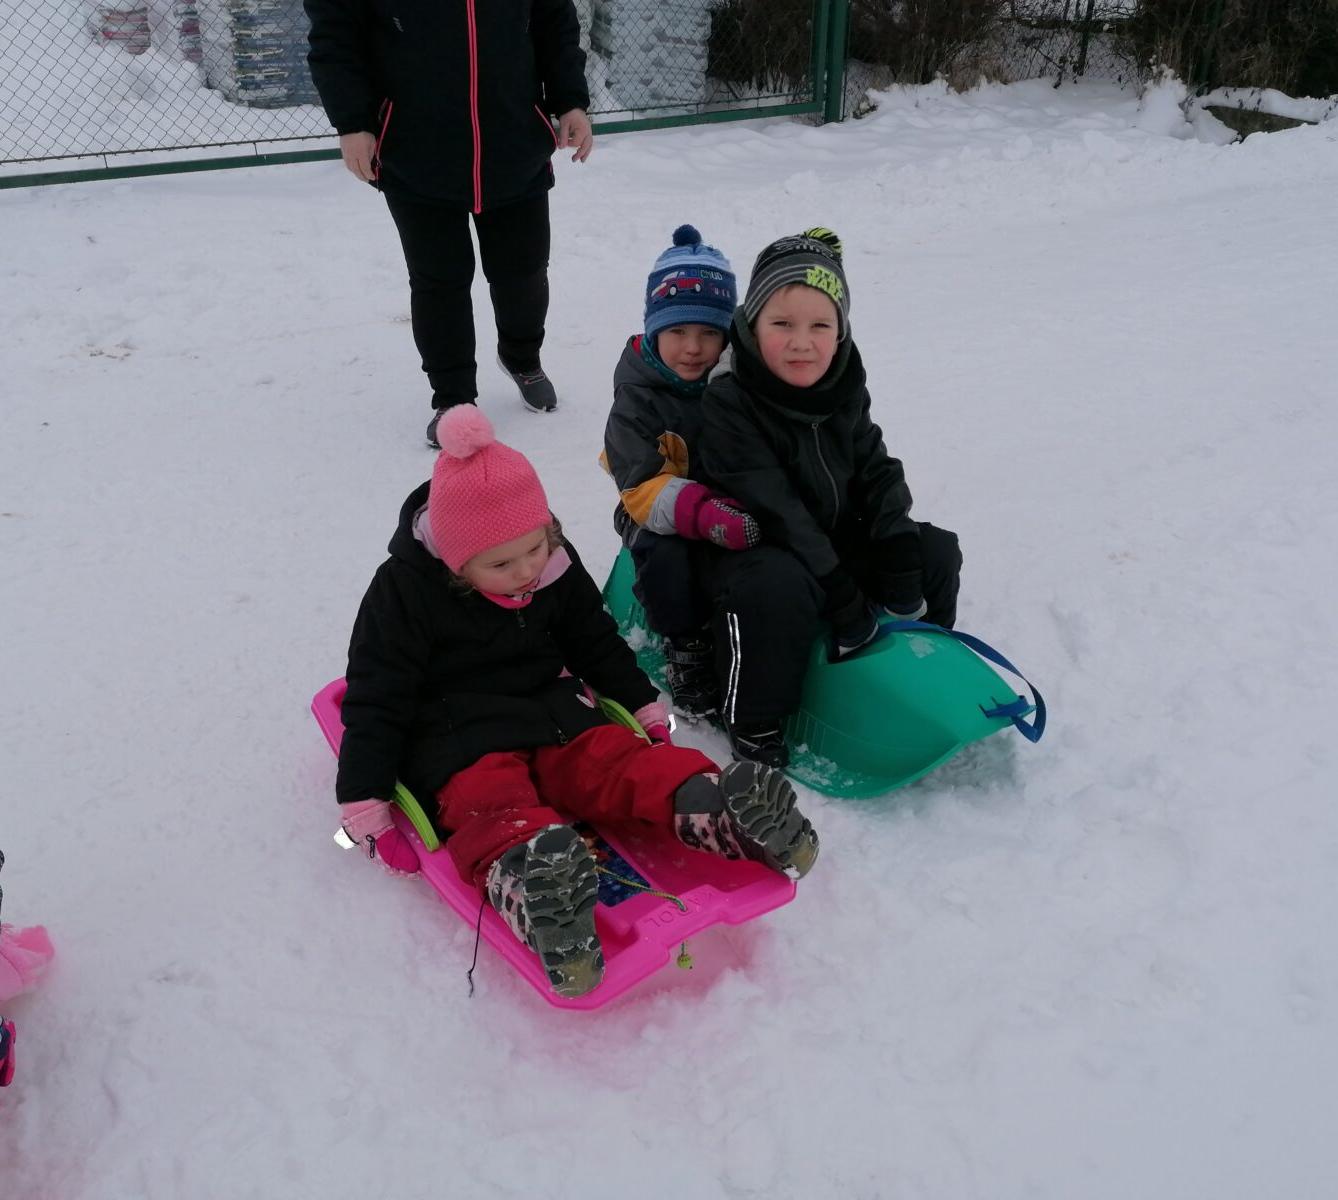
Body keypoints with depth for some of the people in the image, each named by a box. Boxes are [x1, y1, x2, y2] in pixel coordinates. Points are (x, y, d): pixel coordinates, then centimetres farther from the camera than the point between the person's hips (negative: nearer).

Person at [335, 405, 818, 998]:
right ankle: (531, 885, -66)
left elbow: (598, 643, 17)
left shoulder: (556, 567, 2)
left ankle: (720, 810, -44)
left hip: (552, 712, 5)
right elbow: (375, 698, -11)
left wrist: (647, 709, 19)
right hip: (458, 740, -5)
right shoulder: (404, 590, -12)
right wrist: (365, 806, -14)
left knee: (618, 760, -22)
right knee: (491, 800, -36)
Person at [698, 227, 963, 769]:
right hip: (752, 550, -7)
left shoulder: (845, 390, -1)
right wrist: (843, 596, -29)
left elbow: (876, 472, 4)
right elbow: (771, 509, -27)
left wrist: (900, 556, -12)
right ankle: (752, 722, -18)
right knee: (778, 585, -39)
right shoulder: (728, 403, -23)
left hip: (837, 542, 7)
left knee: (936, 552, 0)